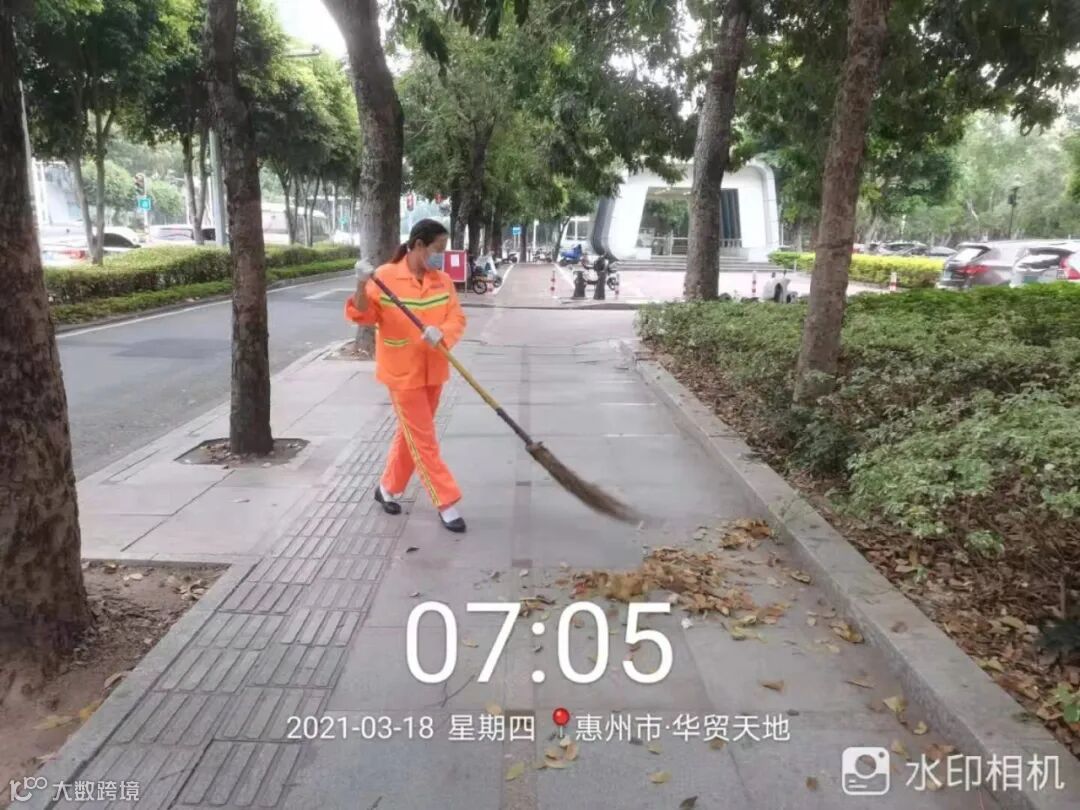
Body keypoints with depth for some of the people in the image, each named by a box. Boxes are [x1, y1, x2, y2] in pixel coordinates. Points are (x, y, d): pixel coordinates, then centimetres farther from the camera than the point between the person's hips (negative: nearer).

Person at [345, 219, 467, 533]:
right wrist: (362, 287, -31)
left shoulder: (443, 280, 1)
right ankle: (447, 502, 5)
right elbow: (364, 317, -13)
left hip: (433, 371, 6)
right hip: (403, 372, -5)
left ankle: (389, 488, 35)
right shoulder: (385, 276, -12)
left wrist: (441, 333, -24)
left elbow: (457, 319, -2)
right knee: (423, 440, -2)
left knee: (411, 434, 17)